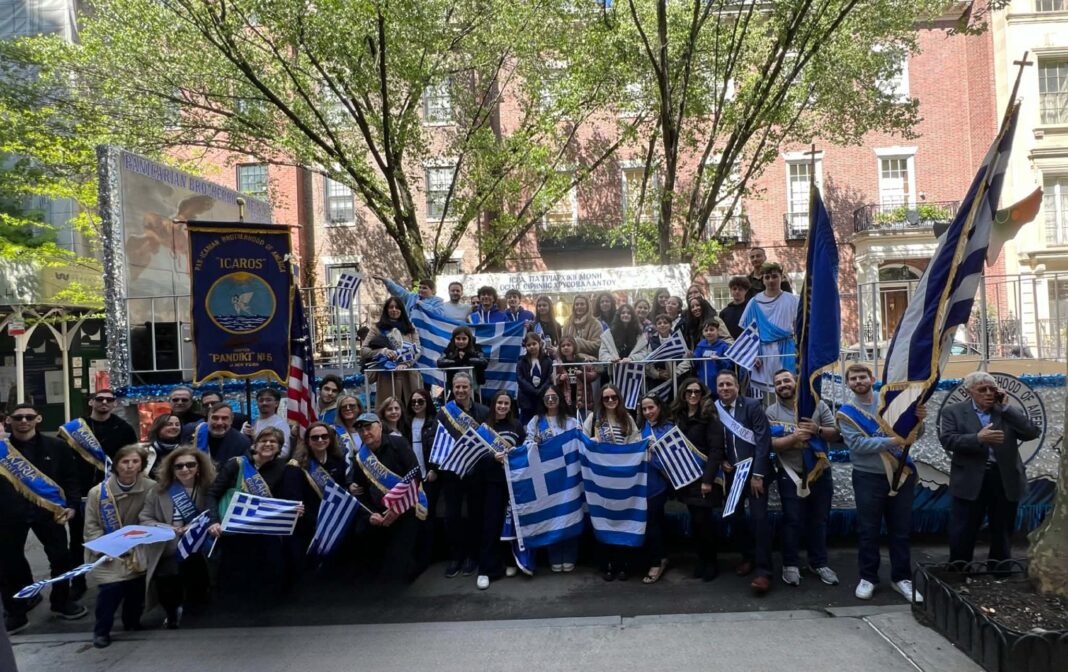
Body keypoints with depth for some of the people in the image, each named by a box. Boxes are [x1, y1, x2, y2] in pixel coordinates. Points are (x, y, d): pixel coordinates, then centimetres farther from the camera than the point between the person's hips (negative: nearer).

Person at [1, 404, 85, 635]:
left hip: (47, 510, 0)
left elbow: (70, 478, 6)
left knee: (60, 557, 5)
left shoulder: (55, 447, 4)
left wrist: (72, 505, -5)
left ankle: (61, 602, 25)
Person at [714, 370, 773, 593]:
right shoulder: (714, 411, 3)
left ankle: (764, 571, -1)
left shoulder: (752, 405, -8)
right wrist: (722, 462, -5)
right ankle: (749, 555, 32)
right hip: (732, 473, 4)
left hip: (754, 471, -4)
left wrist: (757, 474, -17)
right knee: (732, 516, 8)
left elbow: (763, 440, -13)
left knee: (759, 518, -9)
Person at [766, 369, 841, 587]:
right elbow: (772, 444, -13)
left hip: (820, 472, 2)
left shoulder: (817, 405, 0)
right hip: (791, 475, -2)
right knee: (793, 521, 3)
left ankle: (819, 563, 27)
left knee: (819, 520, 13)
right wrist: (795, 437, -29)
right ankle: (791, 564, 16)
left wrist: (818, 430, -22)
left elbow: (836, 434, -2)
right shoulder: (771, 412, -4)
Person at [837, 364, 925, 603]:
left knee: (901, 529, 11)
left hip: (900, 474, 2)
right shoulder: (846, 412, -4)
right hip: (868, 477, -2)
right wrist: (892, 441, -26)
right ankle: (868, 577, 19)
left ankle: (901, 577, 24)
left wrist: (918, 419, -23)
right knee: (868, 530, 6)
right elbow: (857, 444, -17)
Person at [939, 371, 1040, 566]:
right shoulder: (953, 411, 2)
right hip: (971, 481, -2)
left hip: (1005, 481, 3)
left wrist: (1006, 407, -6)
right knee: (962, 535, 2)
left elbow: (1033, 432, -3)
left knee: (1002, 534, 13)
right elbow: (947, 440, -10)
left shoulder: (1009, 412, 10)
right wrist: (978, 438, -23)